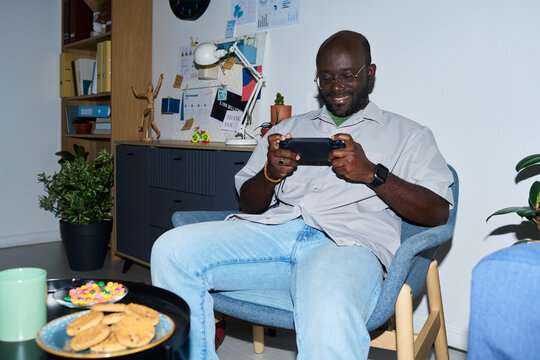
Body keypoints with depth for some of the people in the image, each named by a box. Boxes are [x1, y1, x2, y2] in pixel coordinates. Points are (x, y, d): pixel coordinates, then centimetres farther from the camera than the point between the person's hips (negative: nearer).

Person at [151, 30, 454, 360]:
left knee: (329, 317, -40)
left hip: (347, 241, -4)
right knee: (172, 249, -19)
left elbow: (437, 212, 5)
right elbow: (249, 203, 22)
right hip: (274, 229, 5)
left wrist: (372, 173, -8)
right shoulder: (289, 129, 27)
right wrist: (271, 174, -1)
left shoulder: (408, 134, 18)